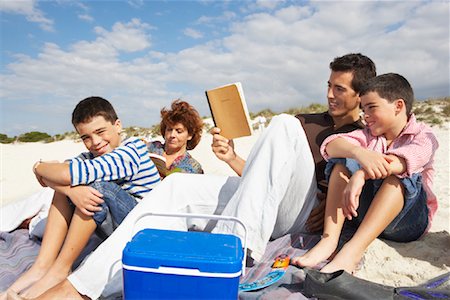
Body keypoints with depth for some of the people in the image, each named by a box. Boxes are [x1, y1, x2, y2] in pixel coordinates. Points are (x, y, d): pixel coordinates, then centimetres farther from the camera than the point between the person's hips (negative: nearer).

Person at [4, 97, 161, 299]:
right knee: (67, 183, -4)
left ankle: (59, 270, -15)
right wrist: (72, 190, -29)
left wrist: (39, 167, -8)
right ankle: (42, 266, -10)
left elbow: (68, 173, -28)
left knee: (97, 183, -28)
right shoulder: (95, 155, 7)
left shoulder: (132, 150, -19)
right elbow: (53, 175, -7)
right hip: (114, 223, 8)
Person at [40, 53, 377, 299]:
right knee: (177, 187, -14)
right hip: (264, 202, 5)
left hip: (304, 210, -5)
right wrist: (233, 159, 5)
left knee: (283, 125, -25)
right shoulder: (307, 122, 26)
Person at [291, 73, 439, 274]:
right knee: (344, 161, -15)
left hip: (407, 221, -3)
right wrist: (358, 152, -33)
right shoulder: (369, 134, 11)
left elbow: (403, 161, -27)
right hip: (363, 212, 3)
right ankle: (329, 240, -29)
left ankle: (353, 250, -41)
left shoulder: (423, 137, -1)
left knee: (400, 175, -30)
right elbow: (331, 146, -12)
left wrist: (360, 176, -44)